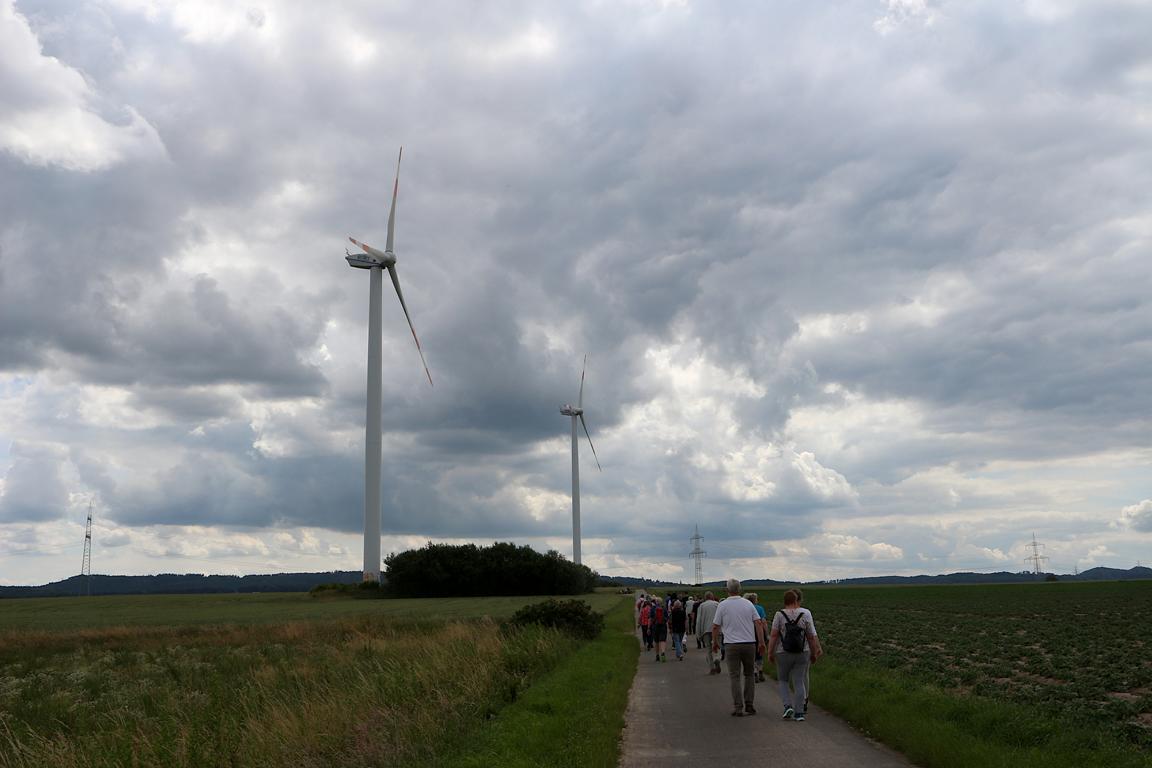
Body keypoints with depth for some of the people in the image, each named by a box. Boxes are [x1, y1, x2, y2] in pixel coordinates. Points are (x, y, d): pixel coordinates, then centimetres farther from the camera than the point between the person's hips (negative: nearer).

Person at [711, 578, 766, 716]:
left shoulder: (723, 605, -1)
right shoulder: (748, 604, 6)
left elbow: (715, 627, 1)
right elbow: (758, 624, 1)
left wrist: (714, 642, 14)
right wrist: (761, 642, 5)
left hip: (731, 645, -2)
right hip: (749, 643, 2)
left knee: (734, 676, 1)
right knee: (750, 675, 14)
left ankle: (738, 708, -2)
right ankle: (750, 706, 14)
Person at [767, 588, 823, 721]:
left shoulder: (779, 615, -7)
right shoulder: (805, 614, -2)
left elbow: (773, 636, -10)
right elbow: (812, 637, 1)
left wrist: (770, 653, -4)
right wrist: (814, 653, 10)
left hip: (783, 654, -1)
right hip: (802, 653, 1)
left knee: (783, 680, 15)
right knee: (799, 682, 6)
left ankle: (788, 706, -1)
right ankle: (799, 713, 4)